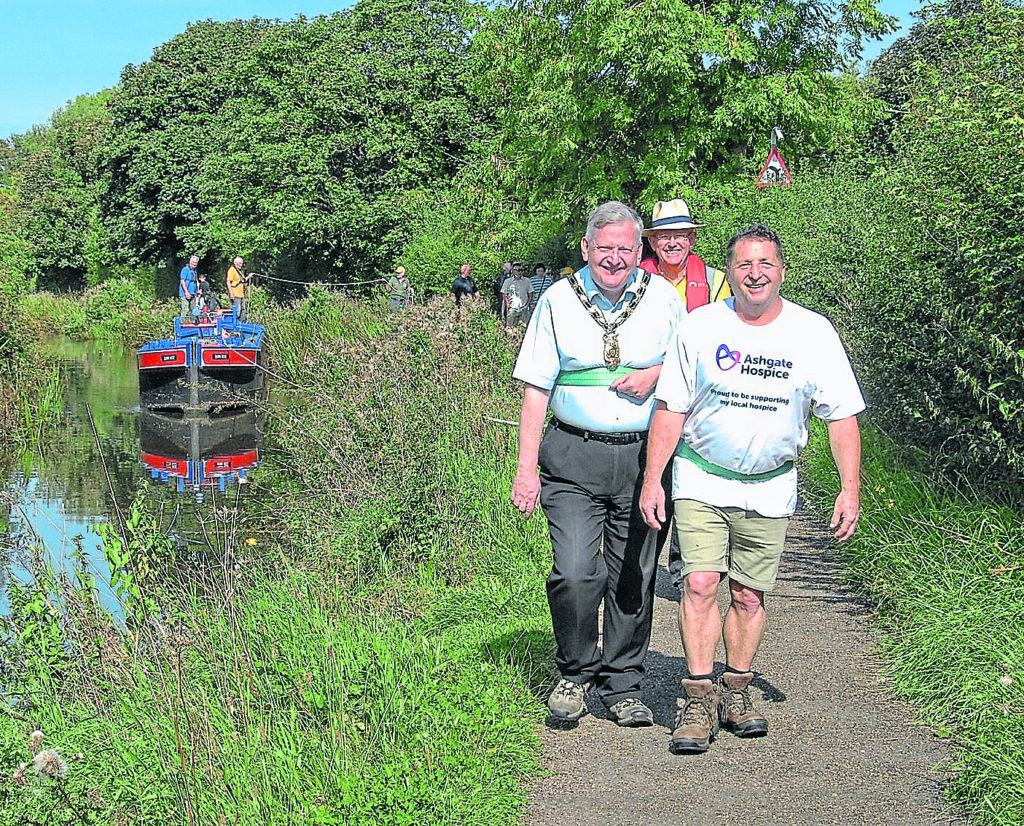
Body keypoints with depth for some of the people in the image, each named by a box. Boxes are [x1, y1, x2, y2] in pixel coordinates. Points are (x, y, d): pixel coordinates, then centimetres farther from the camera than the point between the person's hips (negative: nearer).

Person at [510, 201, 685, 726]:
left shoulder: (663, 298, 5)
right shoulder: (558, 301, 2)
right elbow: (536, 388, 4)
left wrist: (657, 374, -8)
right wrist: (526, 467, -2)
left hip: (643, 456, 1)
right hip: (573, 456, -1)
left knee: (633, 578, 5)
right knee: (576, 573, -13)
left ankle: (622, 687, 20)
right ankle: (575, 673, 10)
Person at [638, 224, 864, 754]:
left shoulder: (814, 333, -4)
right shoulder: (699, 327, -5)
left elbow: (842, 417, 1)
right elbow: (670, 408, 0)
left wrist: (851, 487, -5)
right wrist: (652, 478, -4)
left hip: (769, 489, 1)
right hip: (701, 480, -1)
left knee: (749, 595, 5)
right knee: (699, 585, -12)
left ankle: (736, 693, 20)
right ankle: (699, 701, -7)